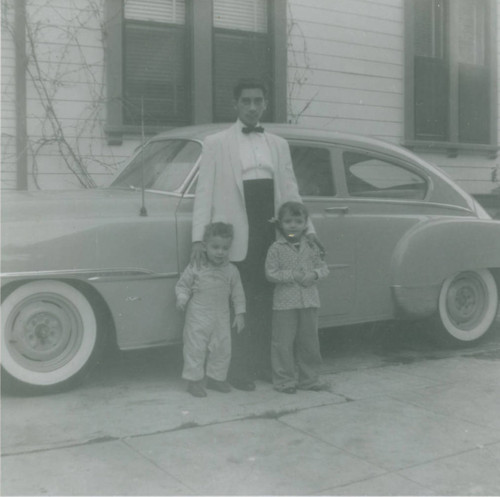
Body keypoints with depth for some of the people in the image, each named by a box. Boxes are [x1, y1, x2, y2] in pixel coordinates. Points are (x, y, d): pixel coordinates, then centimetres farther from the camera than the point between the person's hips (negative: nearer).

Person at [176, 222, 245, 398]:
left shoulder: (231, 270, 2)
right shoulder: (195, 268, -6)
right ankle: (194, 380, 11)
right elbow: (182, 285, 2)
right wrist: (182, 299, -17)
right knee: (195, 348, -1)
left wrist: (240, 313, 6)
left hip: (222, 318, 3)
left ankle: (216, 377, 26)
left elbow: (238, 293, 9)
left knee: (222, 349, 10)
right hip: (198, 317, -3)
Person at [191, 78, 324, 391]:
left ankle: (265, 365, 20)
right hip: (237, 234, -3)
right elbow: (205, 193, -2)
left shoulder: (279, 145, 16)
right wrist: (199, 238, -11)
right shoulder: (216, 143, 4)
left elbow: (290, 190, 15)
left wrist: (307, 228, 5)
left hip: (272, 232, 4)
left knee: (267, 301, 8)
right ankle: (239, 371, 11)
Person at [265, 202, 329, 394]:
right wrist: (292, 275, -16)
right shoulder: (276, 248, -4)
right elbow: (271, 273, -8)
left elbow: (323, 267, 10)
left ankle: (309, 378, 24)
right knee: (283, 342, 0)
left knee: (309, 341, 12)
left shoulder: (311, 247, 7)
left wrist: (314, 274, -11)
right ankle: (284, 380, 12)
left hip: (309, 301, 4)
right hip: (285, 302, -4)